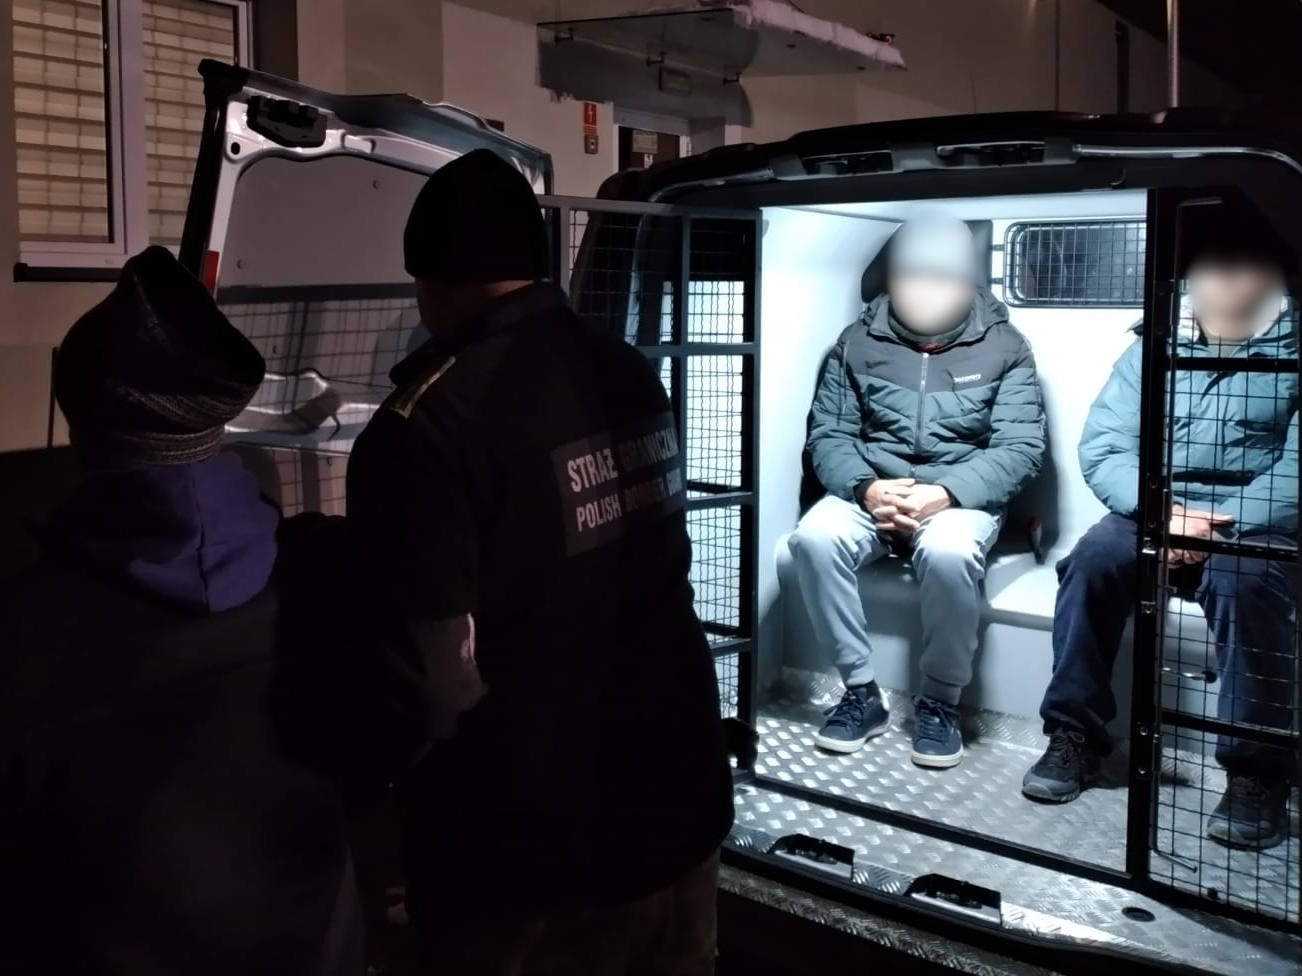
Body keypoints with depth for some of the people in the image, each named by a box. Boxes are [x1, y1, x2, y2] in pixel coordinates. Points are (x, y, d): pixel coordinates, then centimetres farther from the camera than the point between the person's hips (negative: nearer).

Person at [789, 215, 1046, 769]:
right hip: (870, 492, 2)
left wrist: (945, 493, -22)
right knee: (814, 538, -30)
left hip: (963, 498, -2)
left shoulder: (1004, 347, 1)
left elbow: (1020, 448, -6)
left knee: (948, 553, -37)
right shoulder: (858, 343, 7)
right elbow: (828, 435, 3)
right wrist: (866, 489, -19)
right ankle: (862, 692, -13)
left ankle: (940, 702, -12)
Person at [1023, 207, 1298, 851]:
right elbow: (1102, 449, 1)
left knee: (1240, 580, -34)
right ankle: (1075, 734, -15)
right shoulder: (1151, 350, 12)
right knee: (1094, 558, -27)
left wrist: (1217, 524, -22)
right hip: (1156, 515, 3)